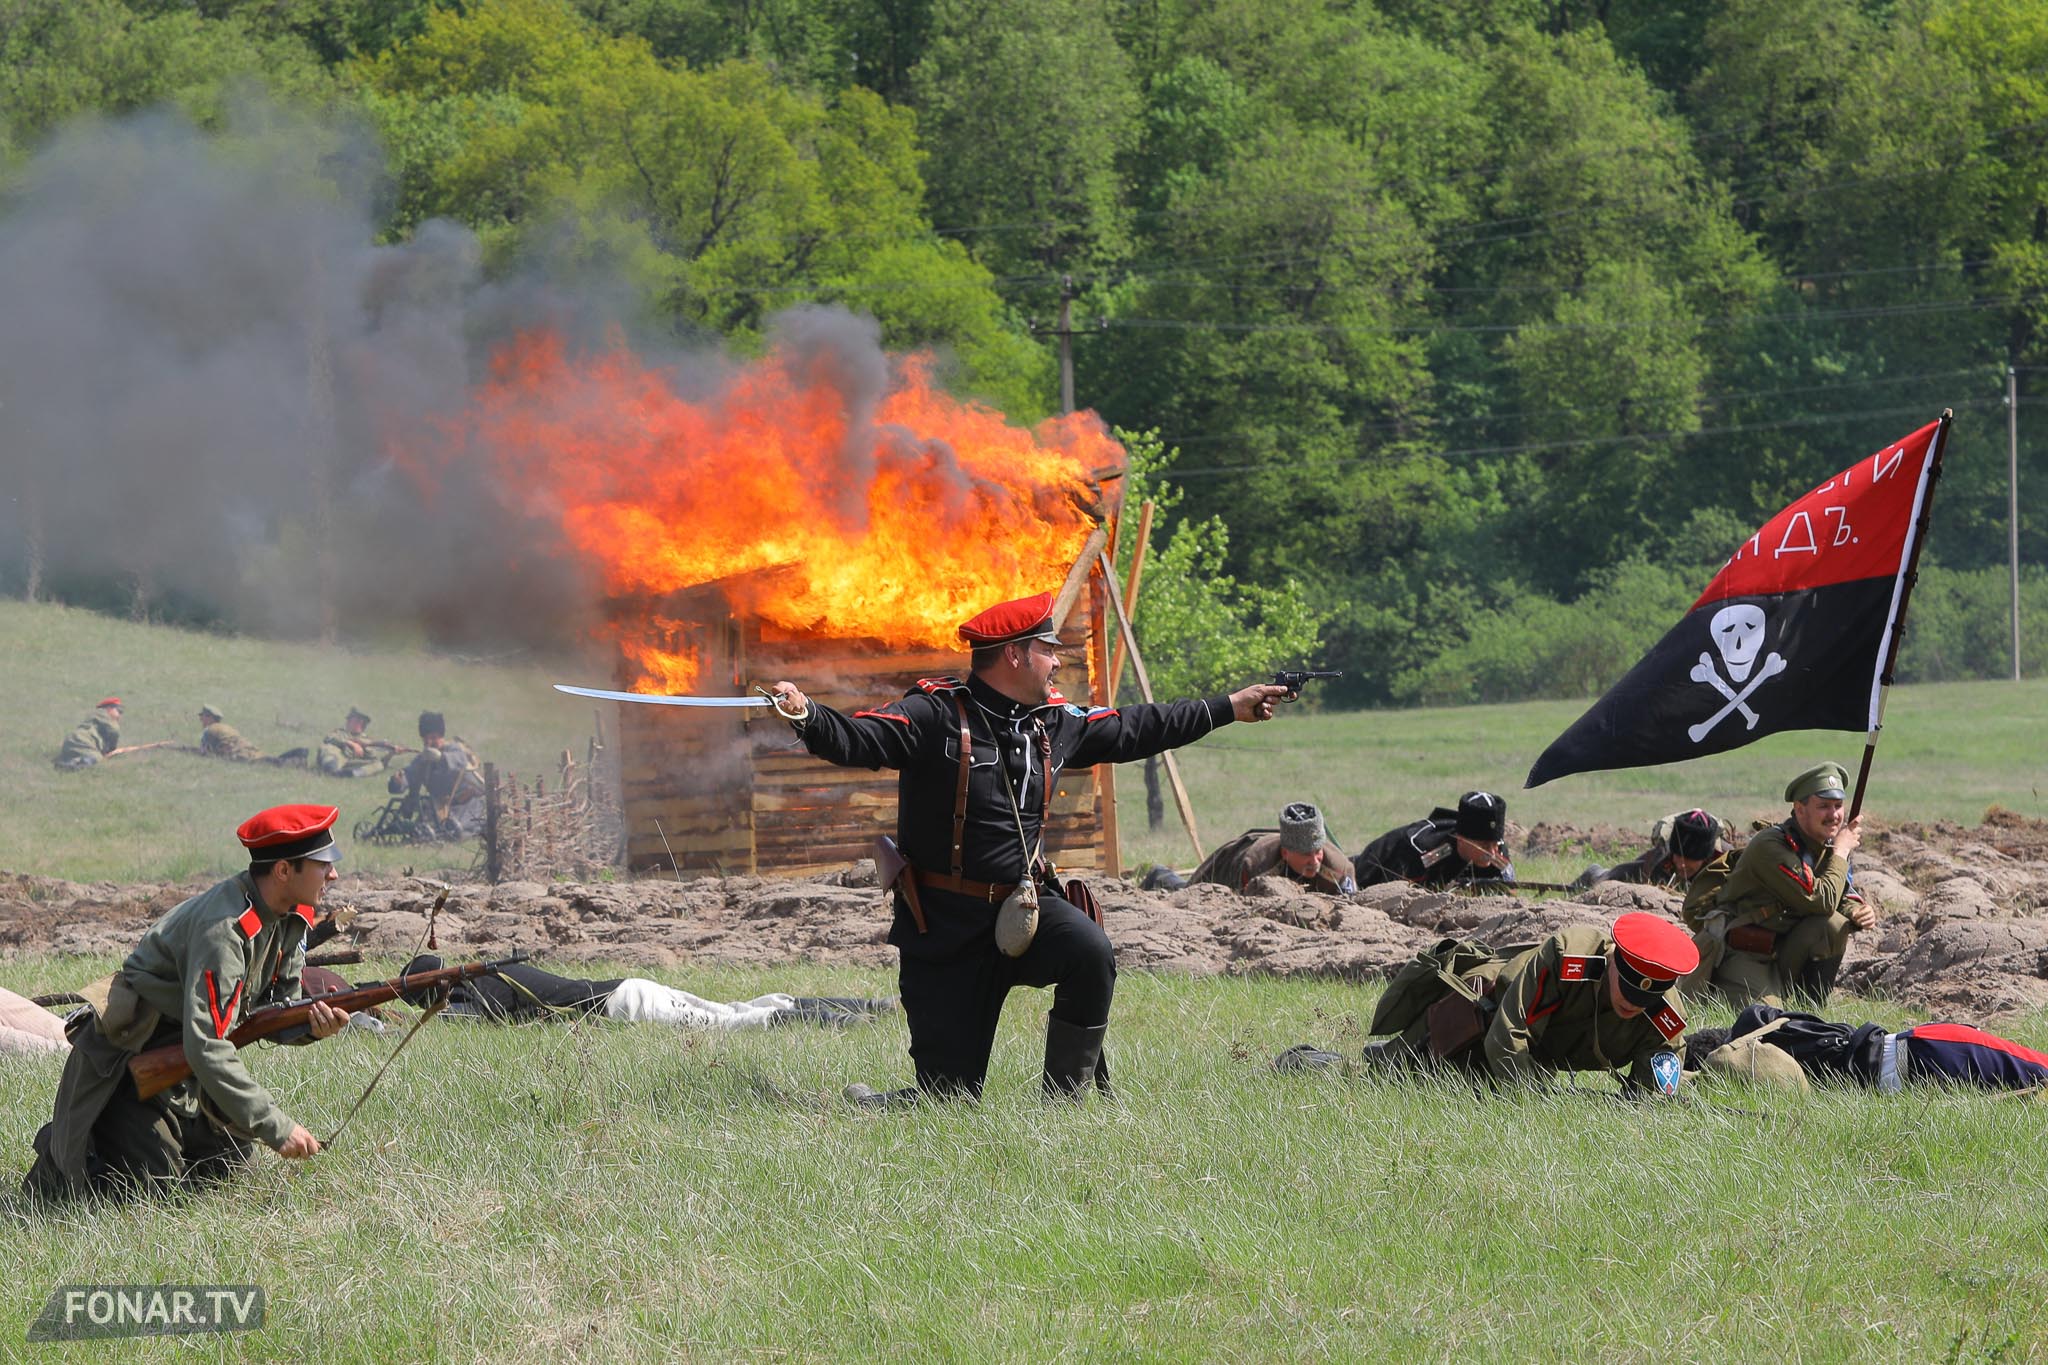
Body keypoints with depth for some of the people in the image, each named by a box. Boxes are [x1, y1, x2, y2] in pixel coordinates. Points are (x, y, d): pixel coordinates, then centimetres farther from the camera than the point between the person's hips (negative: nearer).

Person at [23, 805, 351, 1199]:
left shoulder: (292, 920, -2)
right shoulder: (224, 929, -31)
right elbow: (207, 1048, -35)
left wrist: (310, 1025, -19)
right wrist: (277, 1128, -34)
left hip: (182, 1065, 9)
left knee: (229, 1162, 6)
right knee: (154, 1186, -15)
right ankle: (57, 1158, 10)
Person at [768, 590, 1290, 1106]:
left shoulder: (1056, 722, 9)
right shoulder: (935, 715, -11)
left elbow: (1135, 729, 23)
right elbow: (856, 739, -24)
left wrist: (1231, 708, 28)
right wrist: (805, 715, -45)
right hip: (945, 923, -5)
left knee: (1089, 951, -29)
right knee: (949, 1092, -8)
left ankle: (1063, 1102, -12)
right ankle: (880, 1104, 29)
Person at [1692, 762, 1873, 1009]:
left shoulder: (1828, 845, 2)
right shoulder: (1770, 847, -24)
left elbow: (1844, 896, 11)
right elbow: (1821, 902, -28)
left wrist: (1858, 913, -13)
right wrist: (1841, 851, -17)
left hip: (1781, 949, 7)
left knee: (1835, 925, -17)